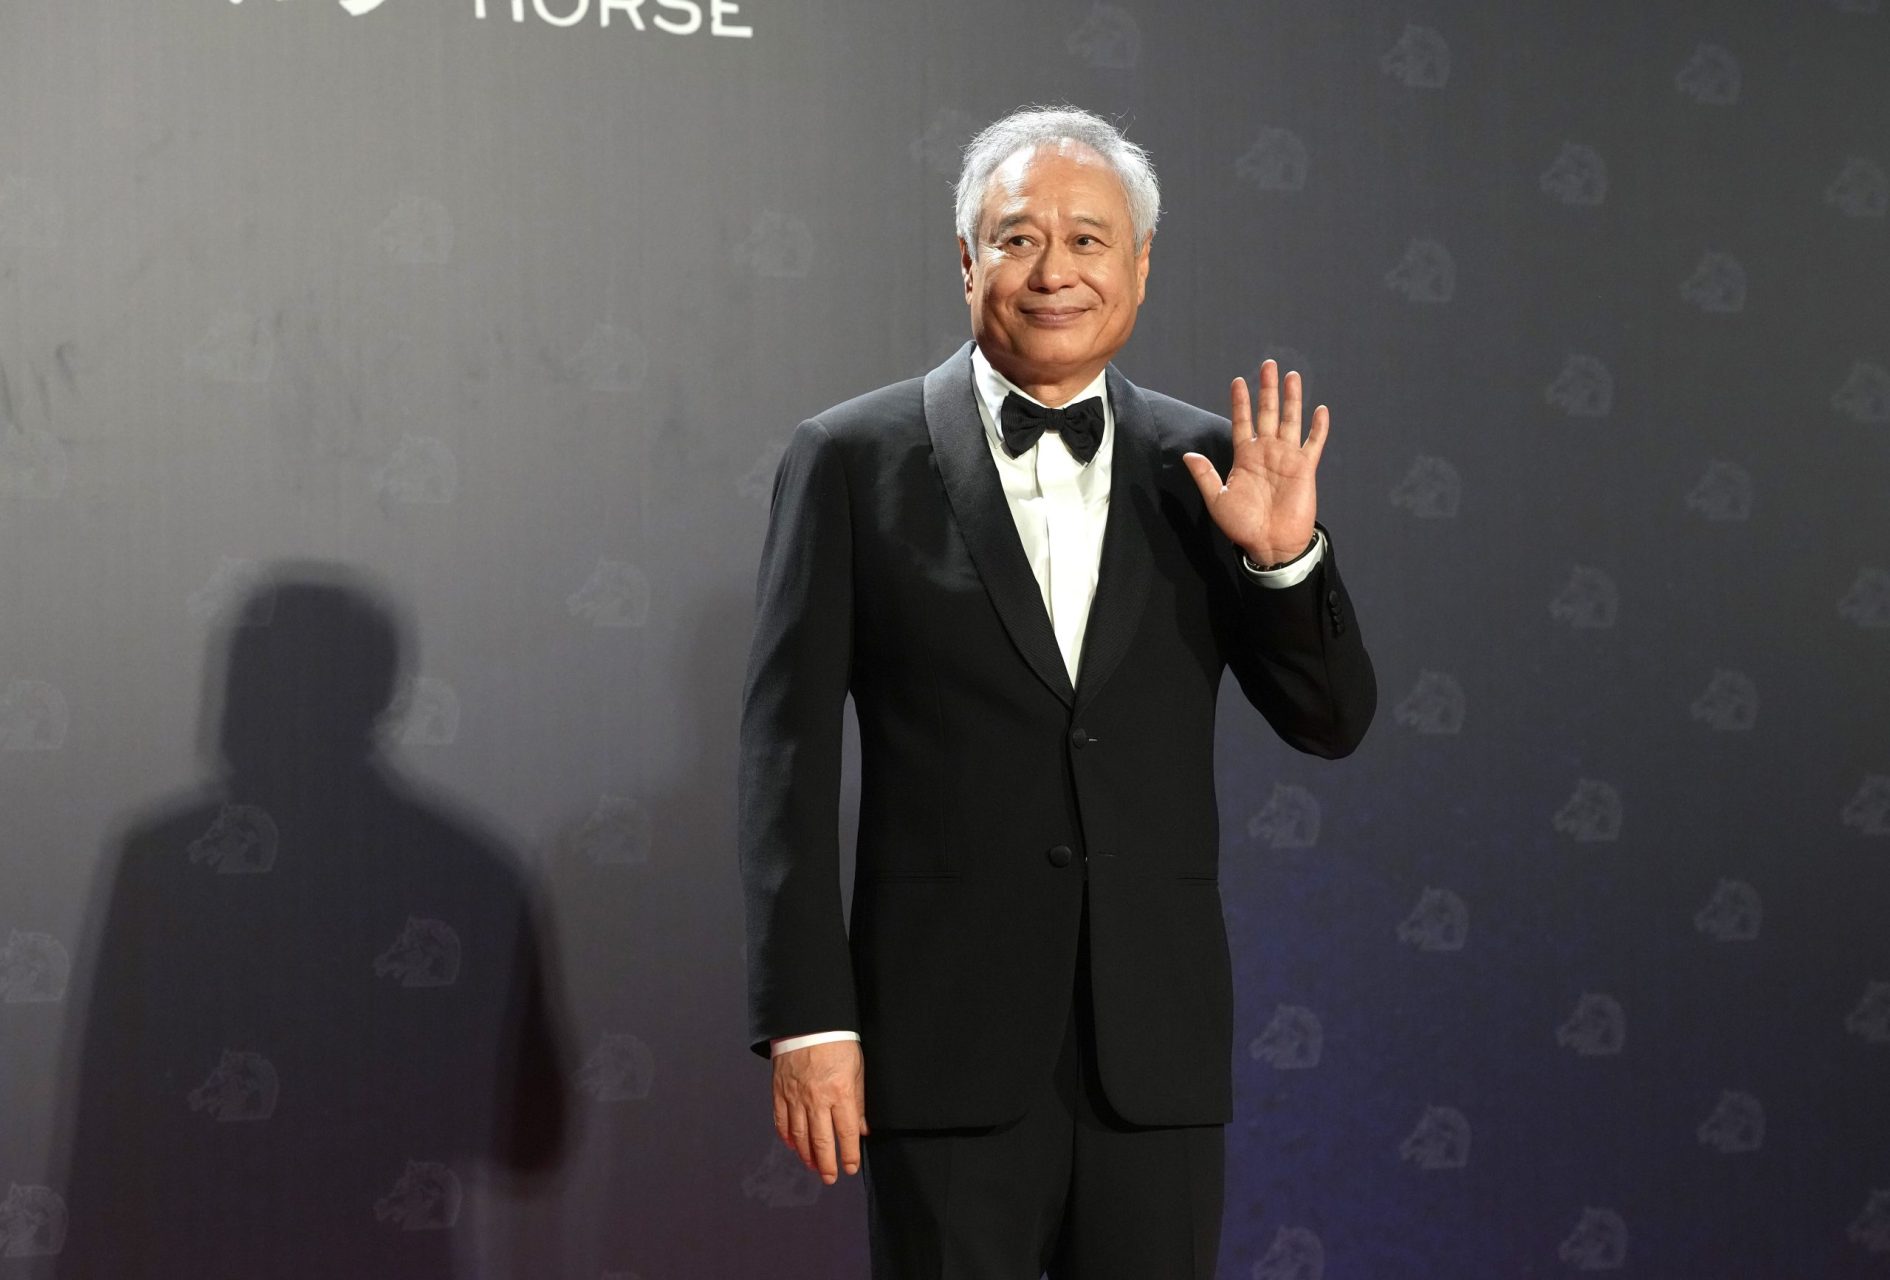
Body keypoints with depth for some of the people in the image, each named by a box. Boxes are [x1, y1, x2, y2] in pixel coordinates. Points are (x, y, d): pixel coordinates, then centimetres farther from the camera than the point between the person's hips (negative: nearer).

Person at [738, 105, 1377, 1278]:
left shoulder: (1204, 468, 6)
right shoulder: (853, 461, 0)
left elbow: (1334, 724, 7)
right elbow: (789, 756, -2)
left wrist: (1285, 555, -12)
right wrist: (806, 1019, -7)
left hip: (1157, 1044, 2)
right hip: (950, 1038, -2)